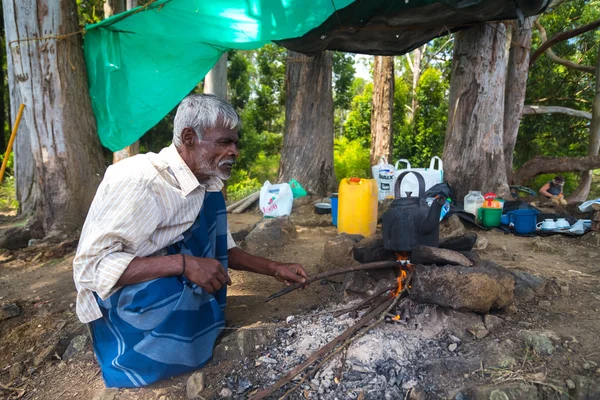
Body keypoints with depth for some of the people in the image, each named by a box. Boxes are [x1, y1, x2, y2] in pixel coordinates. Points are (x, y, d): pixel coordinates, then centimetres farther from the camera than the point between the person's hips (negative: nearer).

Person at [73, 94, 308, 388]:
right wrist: (183, 264, -35)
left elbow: (222, 250, 10)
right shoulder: (137, 180, -26)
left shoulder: (209, 186, -2)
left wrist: (274, 269, -1)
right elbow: (90, 267, -27)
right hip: (122, 306, -8)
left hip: (178, 299, 8)